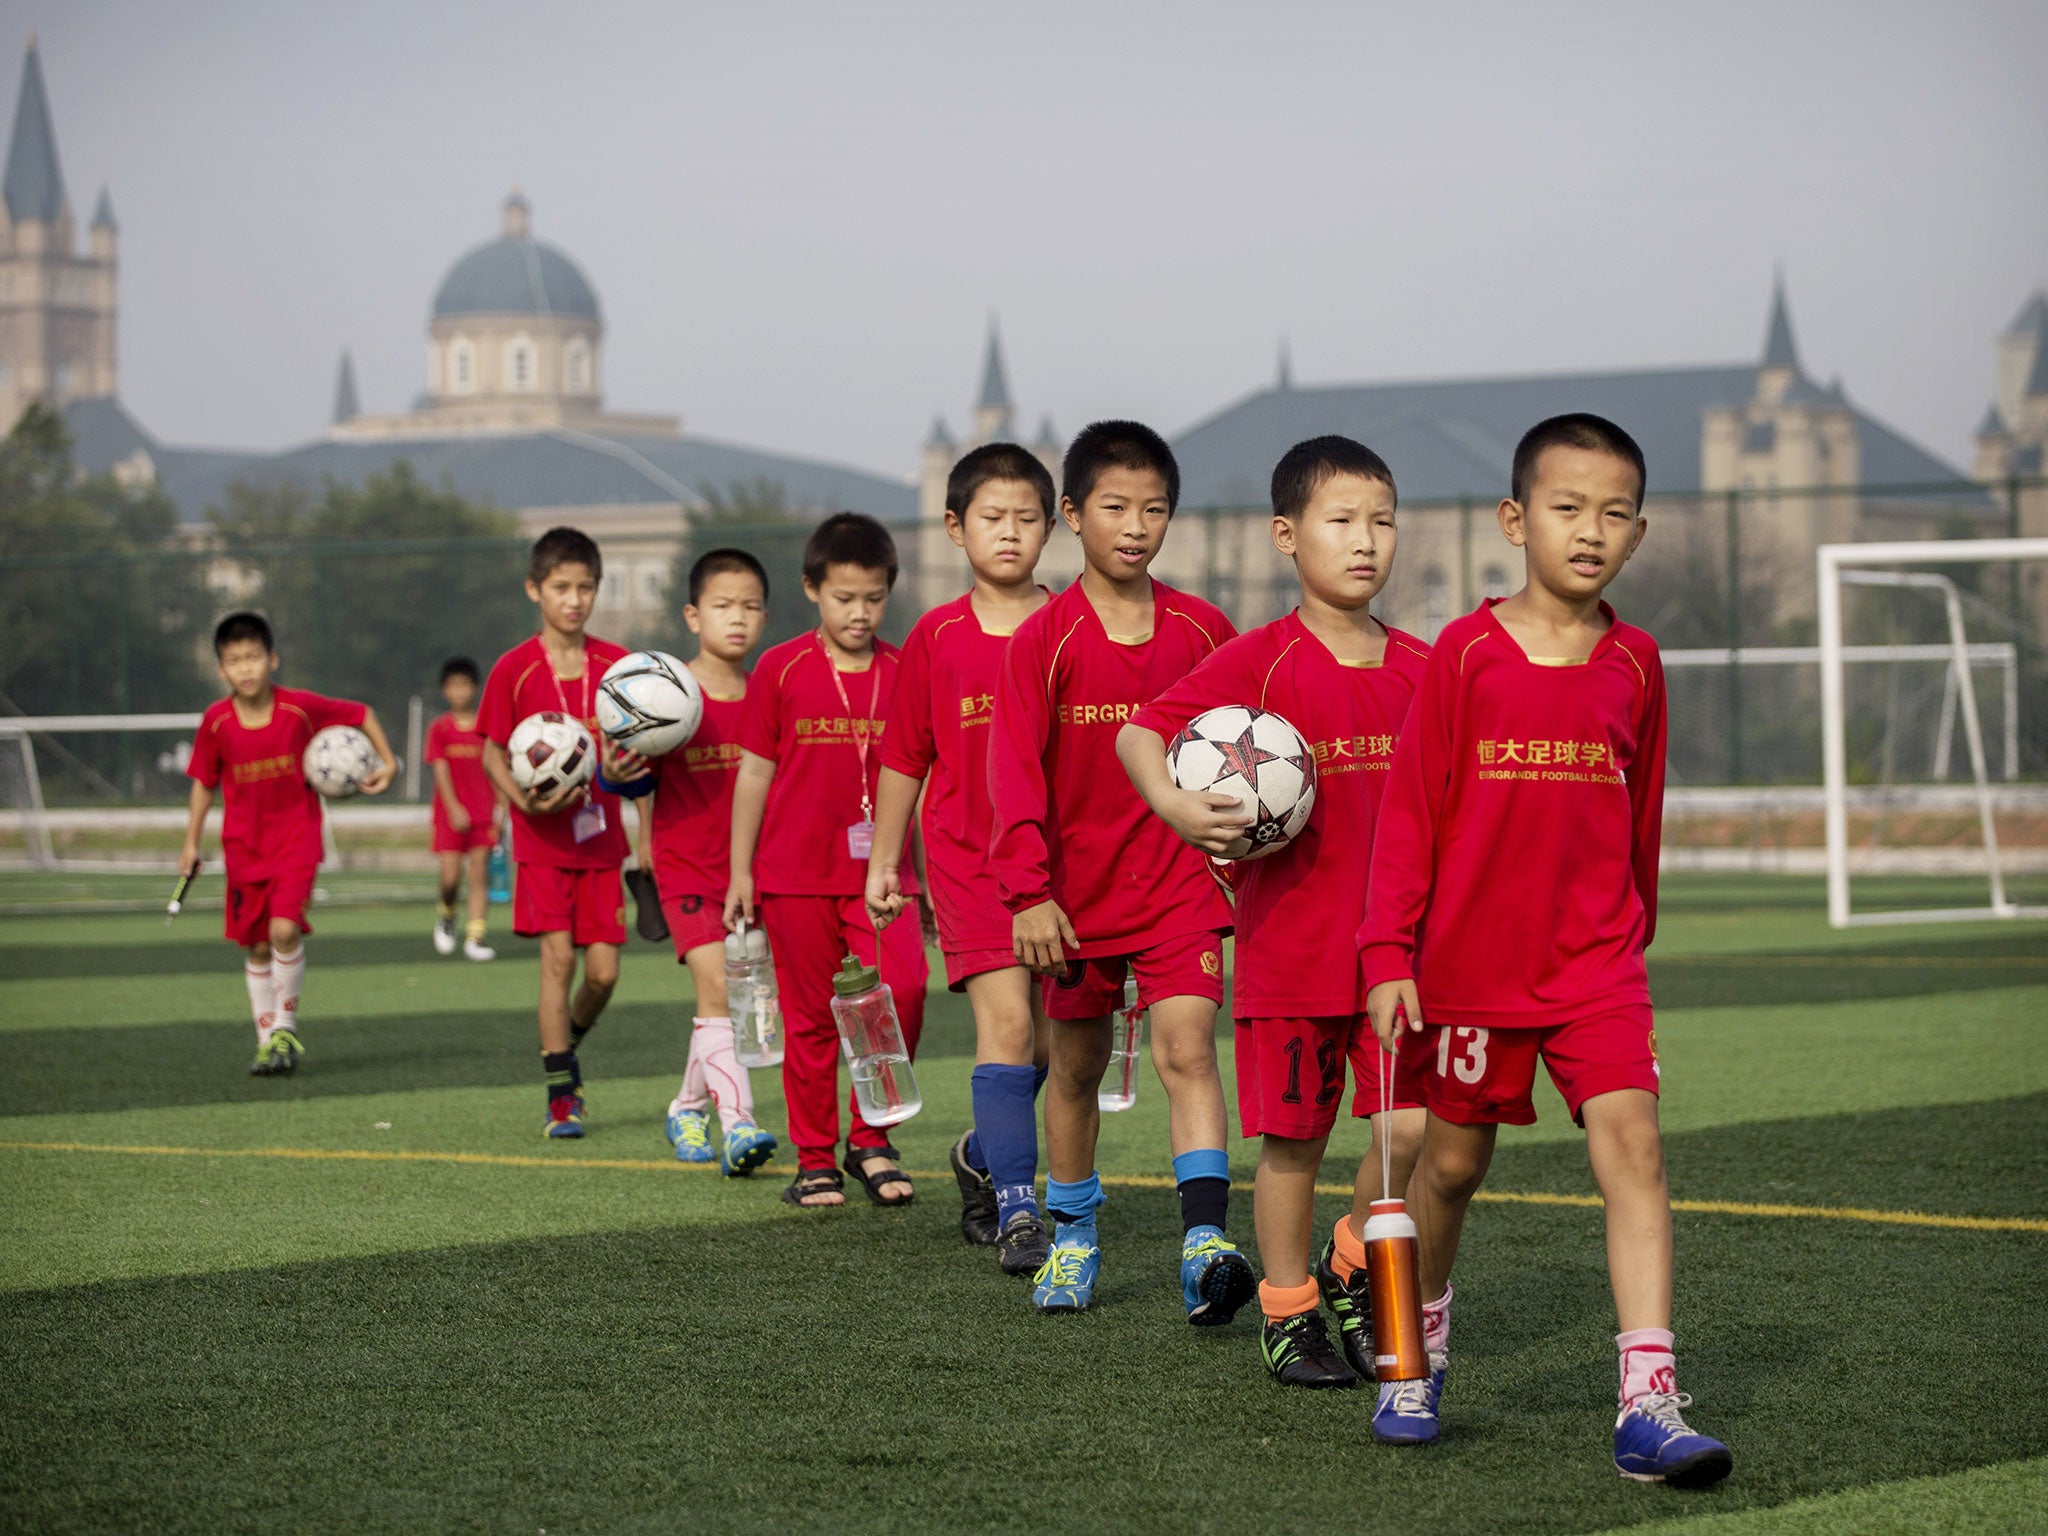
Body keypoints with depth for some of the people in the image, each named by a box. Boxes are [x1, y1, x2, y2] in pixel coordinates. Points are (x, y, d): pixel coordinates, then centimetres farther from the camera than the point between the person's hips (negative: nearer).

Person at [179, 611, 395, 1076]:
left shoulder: (300, 707, -12)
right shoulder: (216, 722, -8)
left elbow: (361, 714, 4)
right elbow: (203, 782, 7)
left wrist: (387, 761, 1)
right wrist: (191, 842, 5)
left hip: (296, 837, -2)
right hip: (244, 844, 2)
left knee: (285, 930, -20)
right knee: (256, 946, 7)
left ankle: (285, 1028, -2)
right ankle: (267, 1041, 20)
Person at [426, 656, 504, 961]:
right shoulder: (440, 728, 1)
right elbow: (441, 770, -5)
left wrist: (502, 807, 1)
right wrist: (453, 808, -14)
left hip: (483, 812, 1)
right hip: (451, 812, -1)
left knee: (480, 874, -2)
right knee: (451, 877, -7)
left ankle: (475, 937, -1)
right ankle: (446, 915, 24)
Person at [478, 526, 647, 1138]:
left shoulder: (616, 664, 3)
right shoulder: (514, 669, -3)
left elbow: (632, 748, 6)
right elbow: (493, 753, 2)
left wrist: (619, 771, -18)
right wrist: (524, 799, -16)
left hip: (600, 836, 2)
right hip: (542, 839, -2)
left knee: (603, 970, -1)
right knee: (558, 955, -11)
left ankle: (566, 1046, 30)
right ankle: (560, 1097, -4)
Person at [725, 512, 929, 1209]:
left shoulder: (903, 671, 5)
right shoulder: (780, 669, 0)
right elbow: (754, 771, 4)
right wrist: (740, 870, 3)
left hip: (878, 872, 1)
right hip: (797, 873, -1)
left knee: (902, 988, -17)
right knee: (810, 1018, 5)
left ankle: (871, 1138, 0)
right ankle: (815, 1159, 16)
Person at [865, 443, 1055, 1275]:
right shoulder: (937, 637, 2)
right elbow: (905, 758, 9)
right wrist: (883, 861, 11)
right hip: (967, 856, -2)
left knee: (1045, 1037, 9)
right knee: (1007, 1019, -14)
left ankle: (984, 1156, 36)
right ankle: (1016, 1209, -13)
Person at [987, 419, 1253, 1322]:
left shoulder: (1202, 630, 1)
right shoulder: (1043, 640, -6)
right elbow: (1014, 771, -10)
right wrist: (1028, 892, -18)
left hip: (1181, 885, 0)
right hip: (1077, 892, 0)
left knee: (1187, 1048, -16)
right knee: (1075, 1066, 14)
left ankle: (1204, 1246, -24)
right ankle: (1073, 1239, 31)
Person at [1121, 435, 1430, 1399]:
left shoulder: (1419, 668, 5)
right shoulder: (1261, 661, -8)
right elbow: (1139, 732, -12)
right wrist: (1173, 802, -30)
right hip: (1289, 942, -3)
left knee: (1414, 1127, -6)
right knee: (1295, 1139, 5)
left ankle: (1353, 1266, 19)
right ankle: (1287, 1314, 21)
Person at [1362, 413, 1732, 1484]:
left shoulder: (1634, 662, 3)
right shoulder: (1465, 653, -6)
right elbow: (1409, 812, -4)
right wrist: (1389, 955, -8)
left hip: (1595, 961, 1)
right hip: (1469, 957, -1)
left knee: (1632, 1145, -13)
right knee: (1454, 1161, 11)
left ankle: (1649, 1407, -17)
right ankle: (1419, 1355, 36)